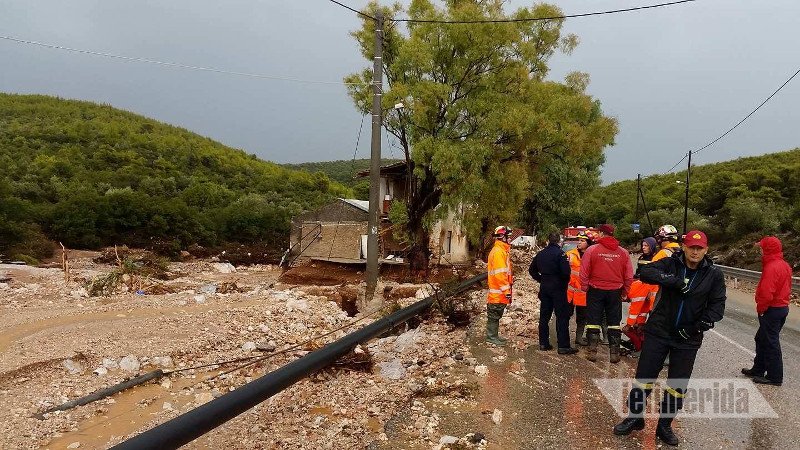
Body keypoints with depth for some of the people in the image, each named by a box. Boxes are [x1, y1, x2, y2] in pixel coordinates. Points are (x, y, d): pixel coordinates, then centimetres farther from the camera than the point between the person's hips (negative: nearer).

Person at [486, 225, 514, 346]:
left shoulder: (502, 250, 15)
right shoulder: (498, 251, -18)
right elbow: (499, 274, -24)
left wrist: (507, 288, 23)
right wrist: (507, 290, -22)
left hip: (500, 292, 10)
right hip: (498, 292, -10)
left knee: (496, 315, 17)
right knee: (494, 315, 0)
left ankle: (494, 335, 26)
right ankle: (491, 337, 8)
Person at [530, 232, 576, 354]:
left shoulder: (540, 254, 8)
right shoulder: (560, 253, -13)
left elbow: (532, 270, 14)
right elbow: (566, 271, -22)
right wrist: (565, 282, -4)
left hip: (544, 288, 6)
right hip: (558, 288, -6)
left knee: (544, 316, 11)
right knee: (562, 317, -2)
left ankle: (543, 343, 15)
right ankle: (563, 346, -2)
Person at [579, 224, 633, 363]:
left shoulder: (592, 250, -10)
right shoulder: (623, 252, -1)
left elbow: (584, 272, -9)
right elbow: (629, 276, 2)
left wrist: (585, 288, 2)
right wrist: (624, 292, 12)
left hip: (595, 291, -2)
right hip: (615, 292, 2)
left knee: (593, 320, 8)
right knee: (614, 323, 11)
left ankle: (592, 351, 9)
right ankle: (614, 352, 14)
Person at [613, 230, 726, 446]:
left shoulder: (714, 274, -2)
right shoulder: (670, 264, -6)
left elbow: (718, 304, -2)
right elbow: (645, 272, -22)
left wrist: (703, 323, -17)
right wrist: (672, 280, -34)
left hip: (688, 339, 1)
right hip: (659, 331, -1)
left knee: (677, 386, 11)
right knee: (644, 377, 5)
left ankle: (664, 425, 29)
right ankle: (635, 417, 25)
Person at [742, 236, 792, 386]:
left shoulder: (771, 267, -23)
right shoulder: (785, 265, 9)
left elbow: (766, 293, -27)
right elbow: (785, 288, 17)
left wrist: (761, 309, -11)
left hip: (771, 310, -10)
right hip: (783, 307, 10)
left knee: (771, 343, 0)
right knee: (761, 339, 20)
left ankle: (775, 377, 9)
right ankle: (758, 369, 31)